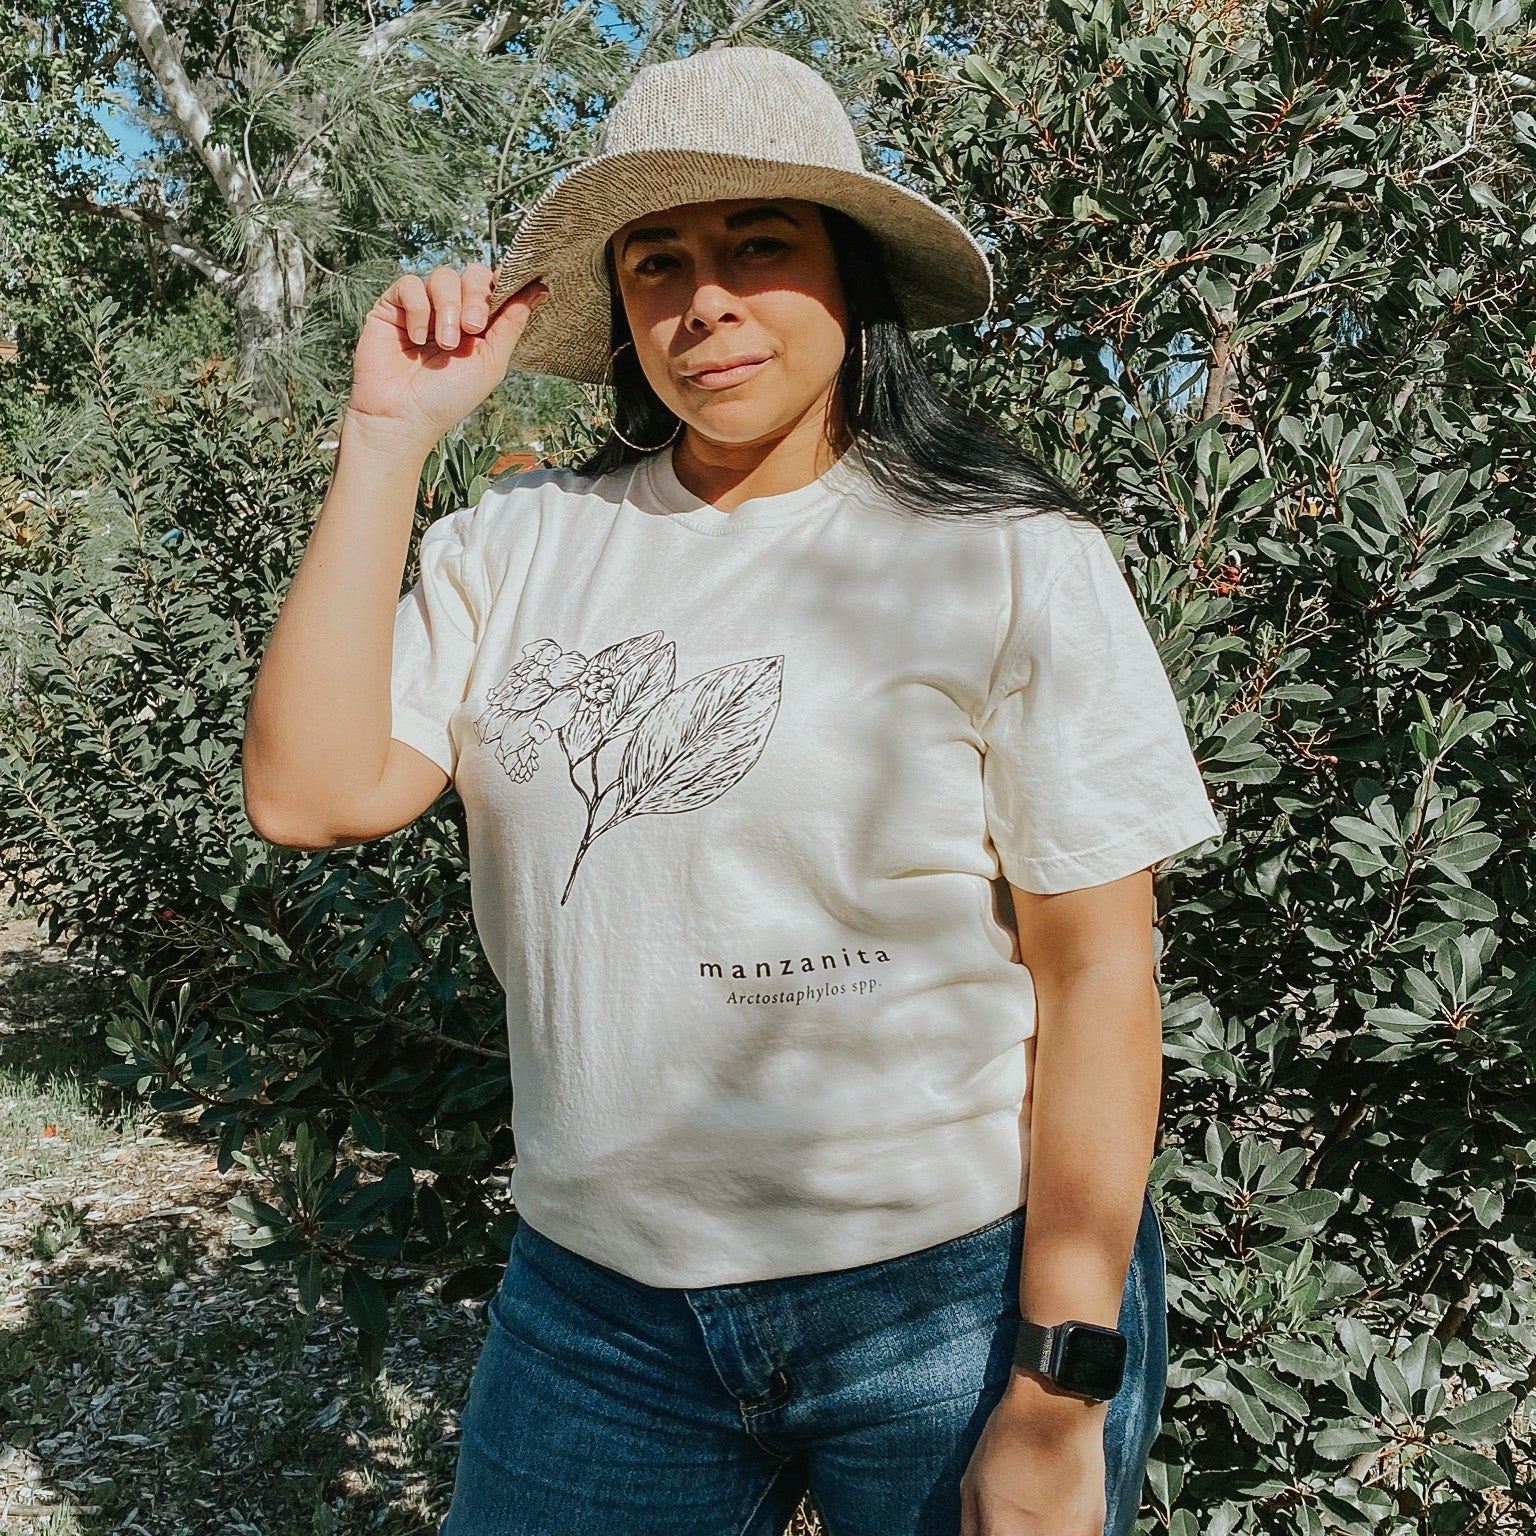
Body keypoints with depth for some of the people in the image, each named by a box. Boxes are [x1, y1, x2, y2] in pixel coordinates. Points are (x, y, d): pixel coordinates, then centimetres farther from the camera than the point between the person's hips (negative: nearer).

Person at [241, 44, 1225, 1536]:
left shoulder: (1010, 560, -9)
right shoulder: (521, 542, 1)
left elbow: (1097, 970, -10)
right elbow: (311, 793, -10)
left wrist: (1059, 1399, -11)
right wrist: (387, 435, -10)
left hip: (966, 1288, -2)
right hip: (598, 1300, 3)